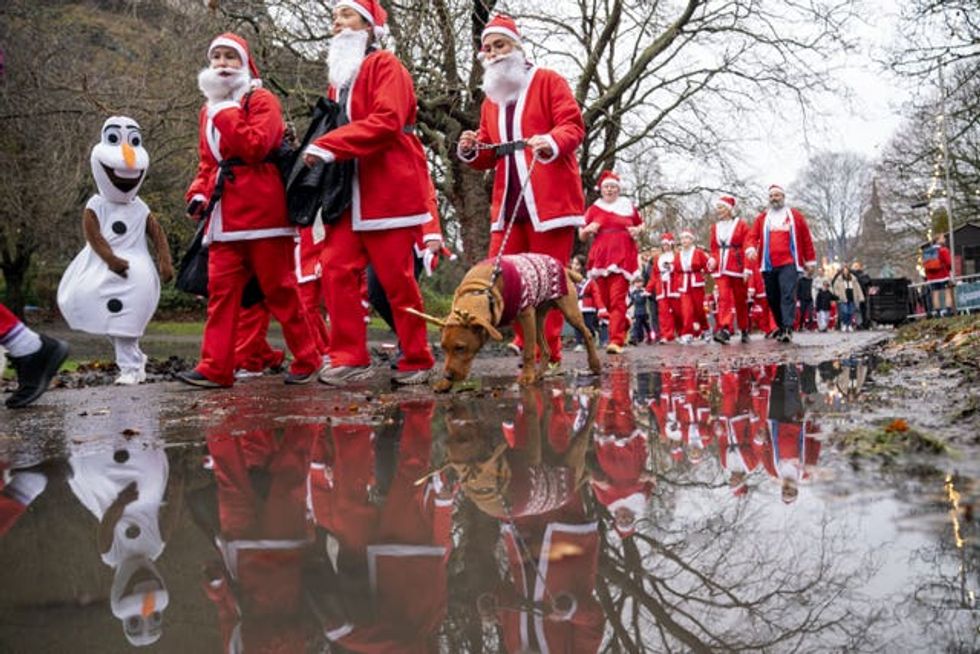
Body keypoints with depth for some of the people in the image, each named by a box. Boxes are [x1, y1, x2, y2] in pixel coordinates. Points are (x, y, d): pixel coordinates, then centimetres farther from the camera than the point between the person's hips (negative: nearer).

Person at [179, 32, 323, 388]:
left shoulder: (262, 100, -1)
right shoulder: (208, 110, 20)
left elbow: (255, 145, -17)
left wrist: (224, 112, -13)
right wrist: (198, 192, 8)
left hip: (262, 211, -6)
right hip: (225, 217, 7)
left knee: (279, 288, -1)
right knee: (221, 290, 1)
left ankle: (307, 361, 10)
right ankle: (215, 368, 1)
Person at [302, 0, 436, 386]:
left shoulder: (385, 66, -3)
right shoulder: (340, 76, 21)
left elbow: (386, 121, -18)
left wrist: (327, 147, -21)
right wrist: (320, 153, 5)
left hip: (389, 190, -7)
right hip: (348, 194, 7)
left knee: (397, 280, -4)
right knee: (337, 270, -4)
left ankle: (417, 361, 8)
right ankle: (350, 357, 1)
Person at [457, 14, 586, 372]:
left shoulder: (549, 82, 4)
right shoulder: (491, 100, 21)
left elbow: (573, 125, -7)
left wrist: (551, 142, -29)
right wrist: (471, 150, -2)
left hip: (549, 200, -6)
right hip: (508, 203, 6)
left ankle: (548, 354, 1)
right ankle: (527, 344, 10)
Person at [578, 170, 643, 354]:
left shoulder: (628, 206, 11)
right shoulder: (593, 209, 12)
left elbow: (641, 225, 25)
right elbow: (581, 236, 17)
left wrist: (637, 230, 2)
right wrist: (588, 229, -4)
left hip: (623, 258, -2)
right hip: (601, 258, 2)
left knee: (618, 299, -13)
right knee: (606, 300, 4)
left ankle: (616, 341, -18)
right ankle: (621, 326, 28)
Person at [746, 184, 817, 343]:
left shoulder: (795, 215, 10)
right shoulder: (762, 218, 15)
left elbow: (806, 239, 11)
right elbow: (753, 236, 6)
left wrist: (810, 261, 8)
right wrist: (751, 248, -17)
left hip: (789, 263, -3)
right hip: (768, 265, 3)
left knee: (788, 295, -17)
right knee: (772, 298, 6)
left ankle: (788, 329, -24)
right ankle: (781, 327, 20)